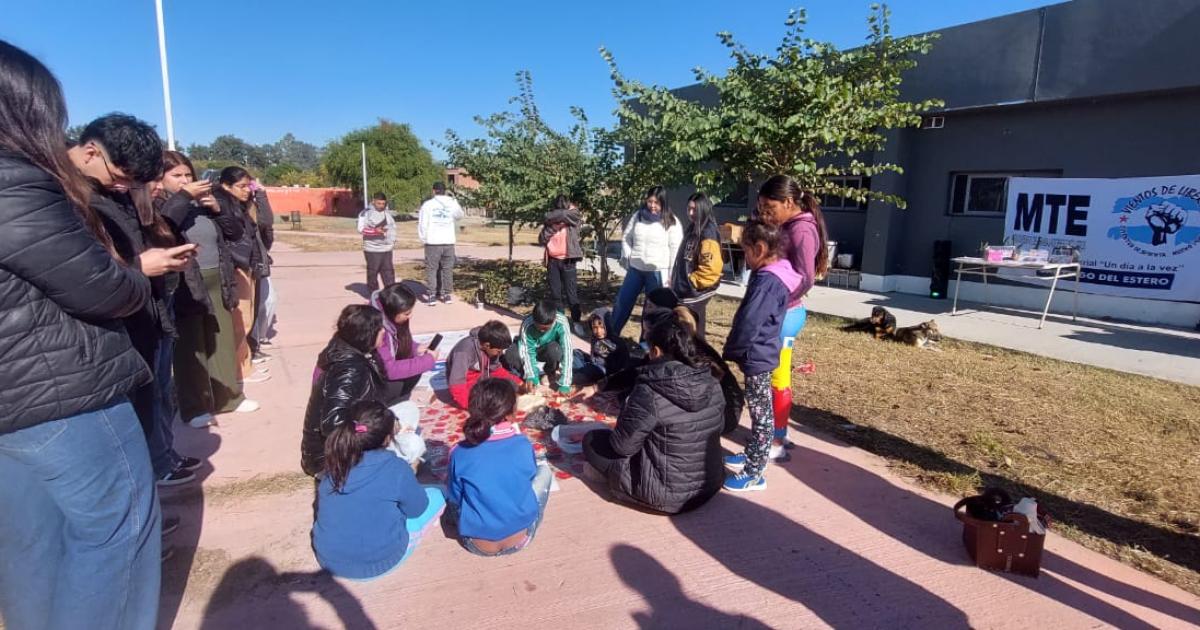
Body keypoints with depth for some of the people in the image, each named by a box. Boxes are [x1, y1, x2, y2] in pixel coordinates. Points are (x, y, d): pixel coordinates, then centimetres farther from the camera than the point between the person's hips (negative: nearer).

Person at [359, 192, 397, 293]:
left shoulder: (387, 212, 13)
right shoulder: (366, 212, -4)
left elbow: (393, 226, 24)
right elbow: (361, 229, -10)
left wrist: (393, 241, 11)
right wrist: (375, 230, -25)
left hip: (386, 248, 5)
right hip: (372, 249, -5)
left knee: (388, 271, 5)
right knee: (373, 272, 0)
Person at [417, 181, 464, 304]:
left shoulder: (428, 204, -4)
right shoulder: (452, 204, 4)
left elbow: (422, 224, -6)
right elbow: (460, 215, 25)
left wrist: (423, 239, 6)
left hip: (433, 242, -3)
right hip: (449, 242, 3)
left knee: (431, 269, 5)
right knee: (447, 269, 11)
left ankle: (432, 295, 3)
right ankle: (446, 294, 13)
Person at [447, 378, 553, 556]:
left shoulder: (459, 453, -14)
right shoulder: (523, 445, -14)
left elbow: (455, 498, 0)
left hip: (476, 544, 1)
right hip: (520, 539, -1)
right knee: (544, 469, 18)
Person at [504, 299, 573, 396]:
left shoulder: (561, 322, -33)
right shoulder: (527, 323, -31)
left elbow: (567, 352, -36)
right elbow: (526, 351, -28)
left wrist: (565, 384, -41)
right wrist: (531, 376, -42)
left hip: (549, 353, 0)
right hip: (533, 350, 0)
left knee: (554, 348, -37)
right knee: (511, 354, -32)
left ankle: (549, 374, -6)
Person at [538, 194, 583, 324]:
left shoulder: (574, 215, -3)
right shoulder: (550, 223, 6)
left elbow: (563, 214, -24)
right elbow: (541, 240, -2)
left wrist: (548, 218, -8)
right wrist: (550, 225, -13)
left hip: (568, 261, -3)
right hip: (553, 261, 3)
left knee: (571, 294, -2)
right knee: (555, 294, 7)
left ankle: (576, 322, 8)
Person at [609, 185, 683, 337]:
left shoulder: (671, 222, -6)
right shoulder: (638, 216, 5)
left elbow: (676, 249, -7)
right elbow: (626, 238, 13)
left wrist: (672, 275, -10)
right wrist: (626, 257, 1)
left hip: (658, 272, -4)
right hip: (635, 269, 4)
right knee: (622, 301, 9)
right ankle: (611, 334, 23)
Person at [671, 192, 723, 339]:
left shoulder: (708, 234, -17)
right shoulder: (693, 229, 12)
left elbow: (711, 267, -25)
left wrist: (692, 280, -16)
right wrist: (677, 280, 17)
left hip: (695, 293, -9)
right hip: (684, 290, 9)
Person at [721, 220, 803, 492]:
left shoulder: (766, 281, -23)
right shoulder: (776, 276, 8)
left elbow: (748, 325, -25)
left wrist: (730, 352, -11)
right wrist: (735, 350, 16)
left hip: (756, 357, -10)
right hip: (761, 355, 10)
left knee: (761, 414, 0)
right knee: (759, 411, 20)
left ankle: (754, 473, 10)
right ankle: (753, 457, 36)